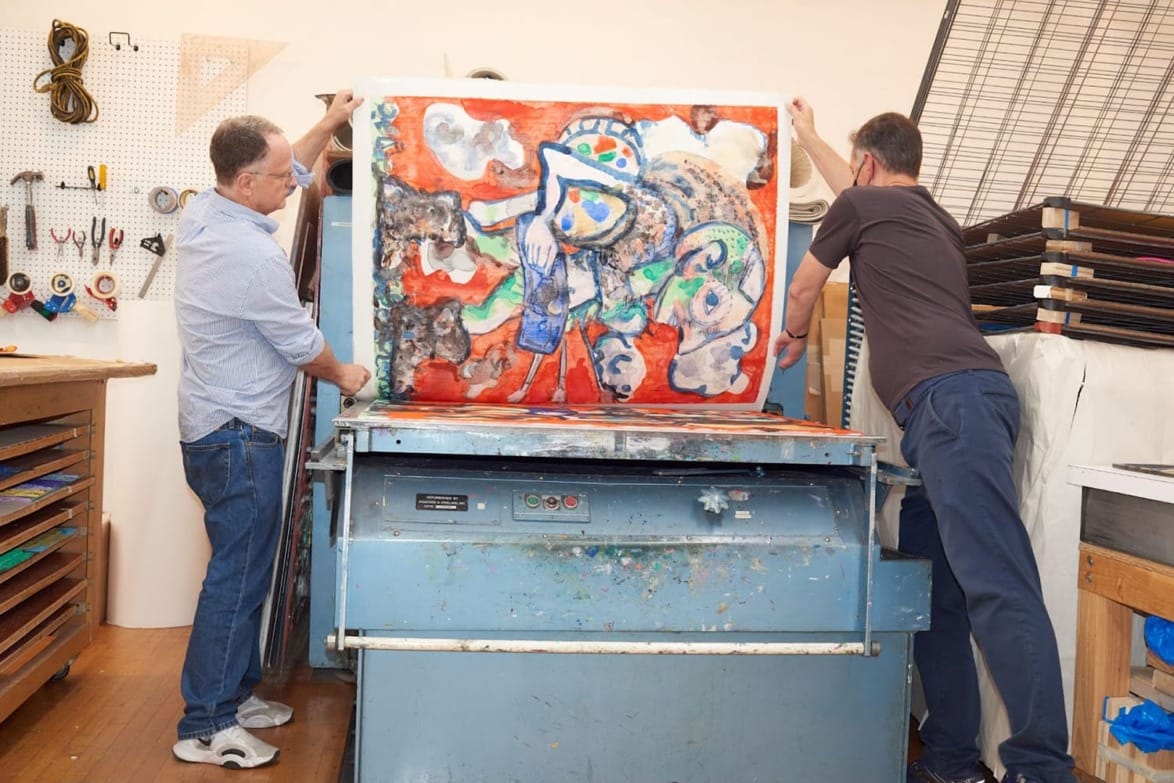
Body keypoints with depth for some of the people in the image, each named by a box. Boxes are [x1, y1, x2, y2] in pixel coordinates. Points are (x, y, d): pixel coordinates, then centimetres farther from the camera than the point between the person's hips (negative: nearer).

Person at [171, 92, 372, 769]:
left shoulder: (203, 211, 4)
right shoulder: (251, 256, -24)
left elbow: (283, 175, 22)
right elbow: (303, 344, -12)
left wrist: (327, 127, 20)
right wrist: (345, 376, 6)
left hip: (214, 427, 10)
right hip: (240, 439, -10)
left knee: (244, 568, 18)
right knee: (239, 574, -2)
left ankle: (236, 692, 30)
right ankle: (205, 728, 8)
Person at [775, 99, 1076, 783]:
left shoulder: (861, 205, 10)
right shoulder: (937, 219, 31)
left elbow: (803, 289, 24)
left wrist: (796, 335, 47)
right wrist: (809, 138, 67)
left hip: (948, 399, -9)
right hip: (963, 401, 9)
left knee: (997, 587, -17)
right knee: (935, 587, 9)